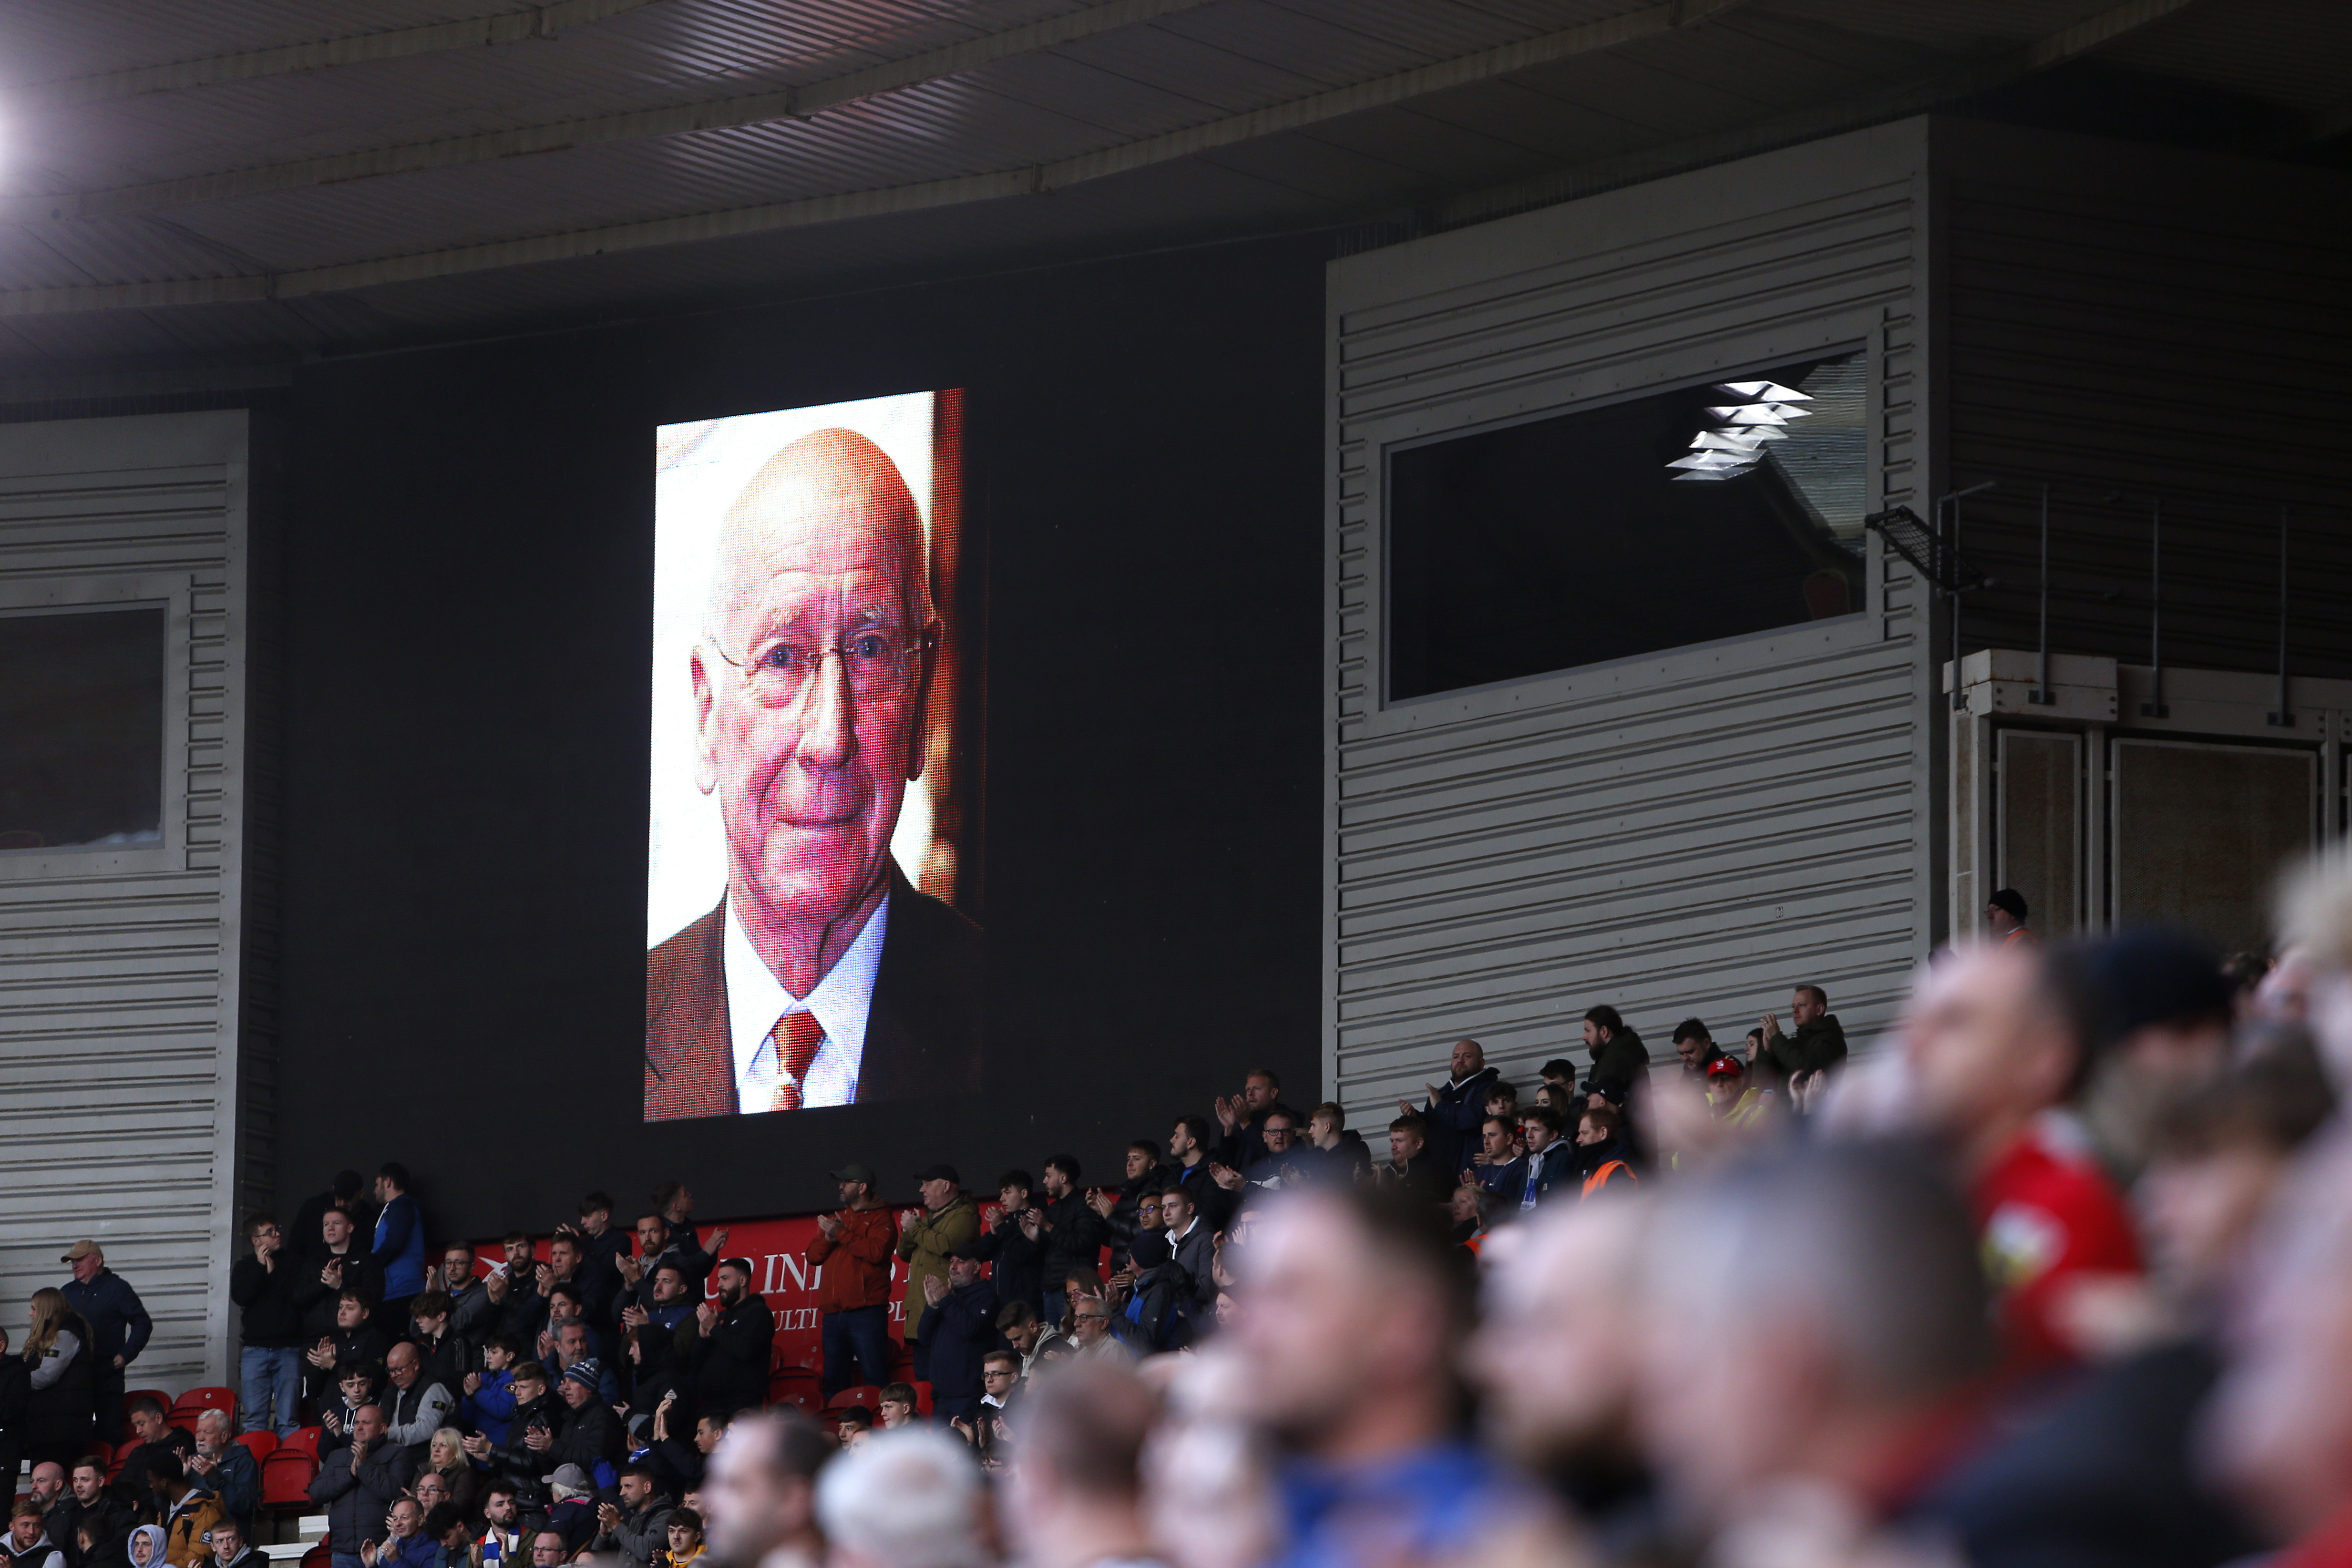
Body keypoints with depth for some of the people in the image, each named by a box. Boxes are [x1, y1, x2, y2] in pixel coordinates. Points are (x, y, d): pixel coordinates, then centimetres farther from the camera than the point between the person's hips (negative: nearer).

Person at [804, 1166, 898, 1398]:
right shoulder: (836, 1220, 25)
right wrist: (828, 1237, -4)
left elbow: (876, 1252, -14)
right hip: (833, 1314, 7)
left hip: (866, 1311, -7)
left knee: (874, 1379, -11)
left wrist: (841, 1234, -9)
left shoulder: (881, 1219, 3)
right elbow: (813, 1255, 16)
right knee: (834, 1381, 6)